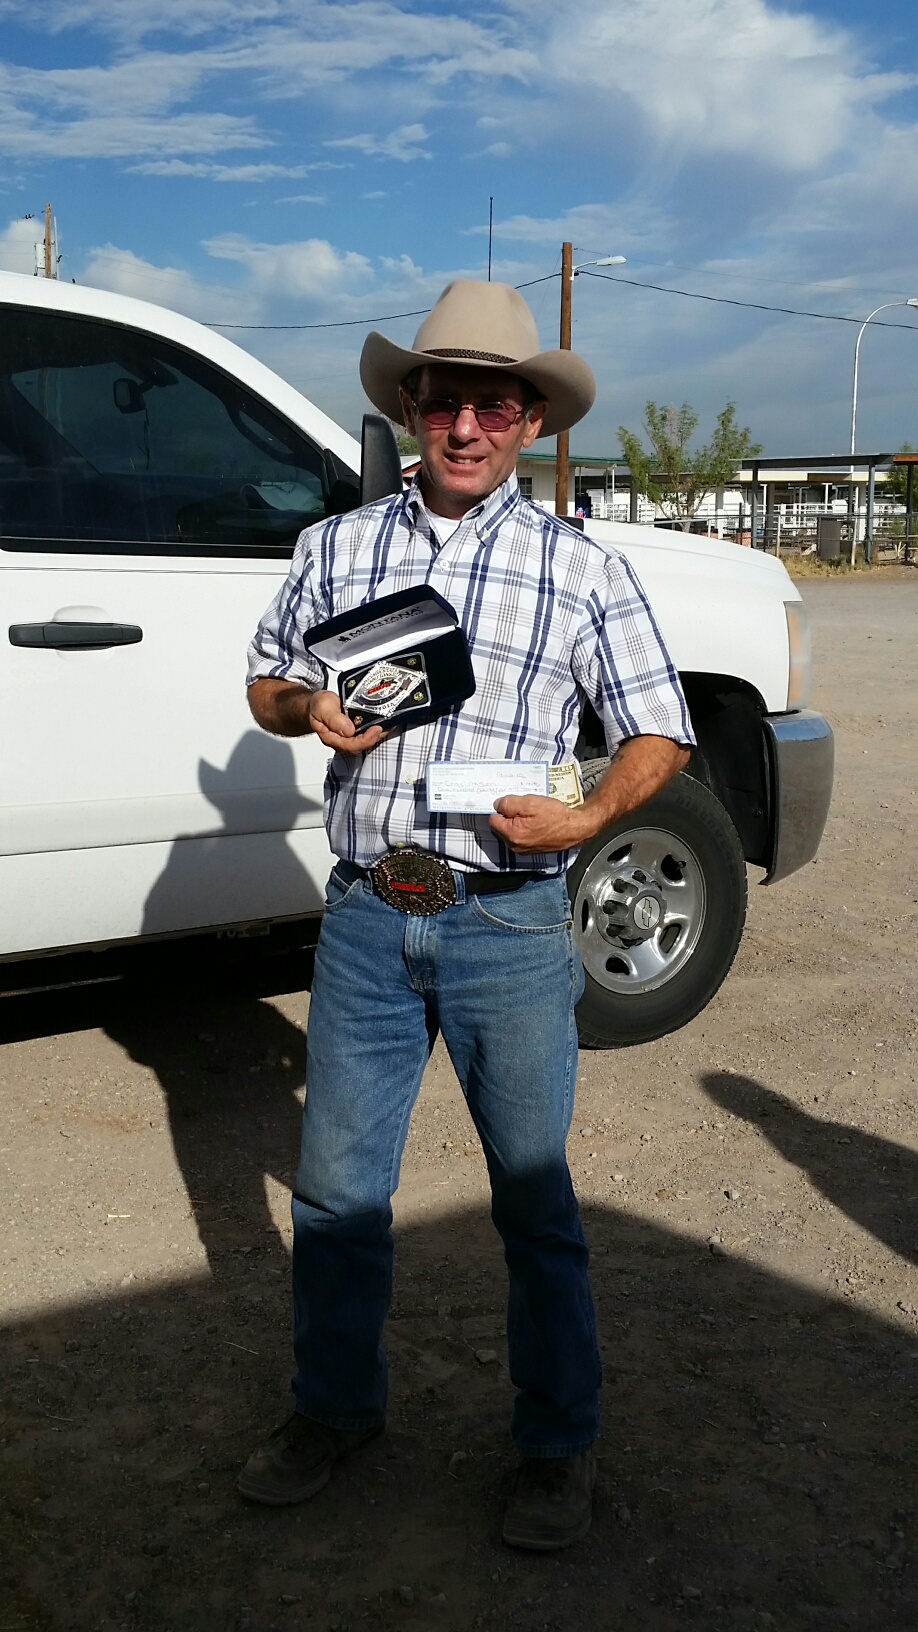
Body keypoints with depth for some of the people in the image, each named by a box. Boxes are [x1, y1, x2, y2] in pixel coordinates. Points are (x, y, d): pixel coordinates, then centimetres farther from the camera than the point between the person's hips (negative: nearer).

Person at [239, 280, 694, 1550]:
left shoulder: (583, 570, 0)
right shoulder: (337, 548, 7)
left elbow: (659, 734, 4)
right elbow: (266, 681, 17)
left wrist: (586, 818, -16)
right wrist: (310, 707, -6)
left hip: (511, 928, -2)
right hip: (364, 919, 3)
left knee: (535, 1196, 9)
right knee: (336, 1189, 12)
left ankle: (559, 1443, 29)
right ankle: (337, 1407, 35)